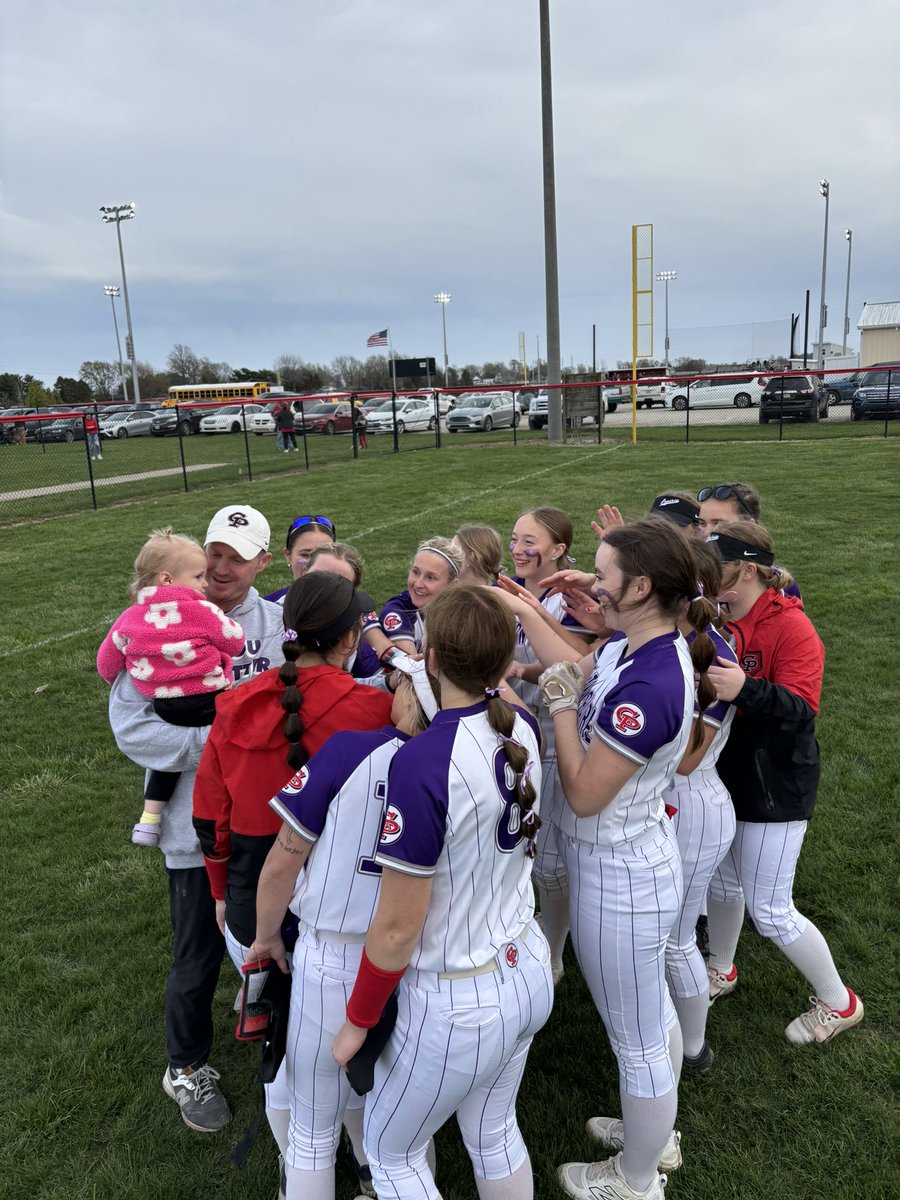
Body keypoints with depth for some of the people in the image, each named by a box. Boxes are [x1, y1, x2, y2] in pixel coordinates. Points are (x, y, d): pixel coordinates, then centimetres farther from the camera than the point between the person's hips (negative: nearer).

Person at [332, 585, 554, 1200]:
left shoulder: (422, 763, -31)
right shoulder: (523, 727, -11)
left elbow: (397, 931, -22)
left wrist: (356, 1022, -7)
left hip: (458, 1006, -6)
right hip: (530, 972, 7)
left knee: (390, 1150, 22)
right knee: (493, 1133, 29)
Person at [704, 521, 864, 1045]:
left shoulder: (791, 626, -19)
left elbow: (802, 709, -26)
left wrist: (746, 690, -43)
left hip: (775, 784, -6)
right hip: (723, 771, 6)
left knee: (770, 910, 3)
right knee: (722, 880, 21)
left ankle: (839, 1002, 28)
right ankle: (722, 971, 47)